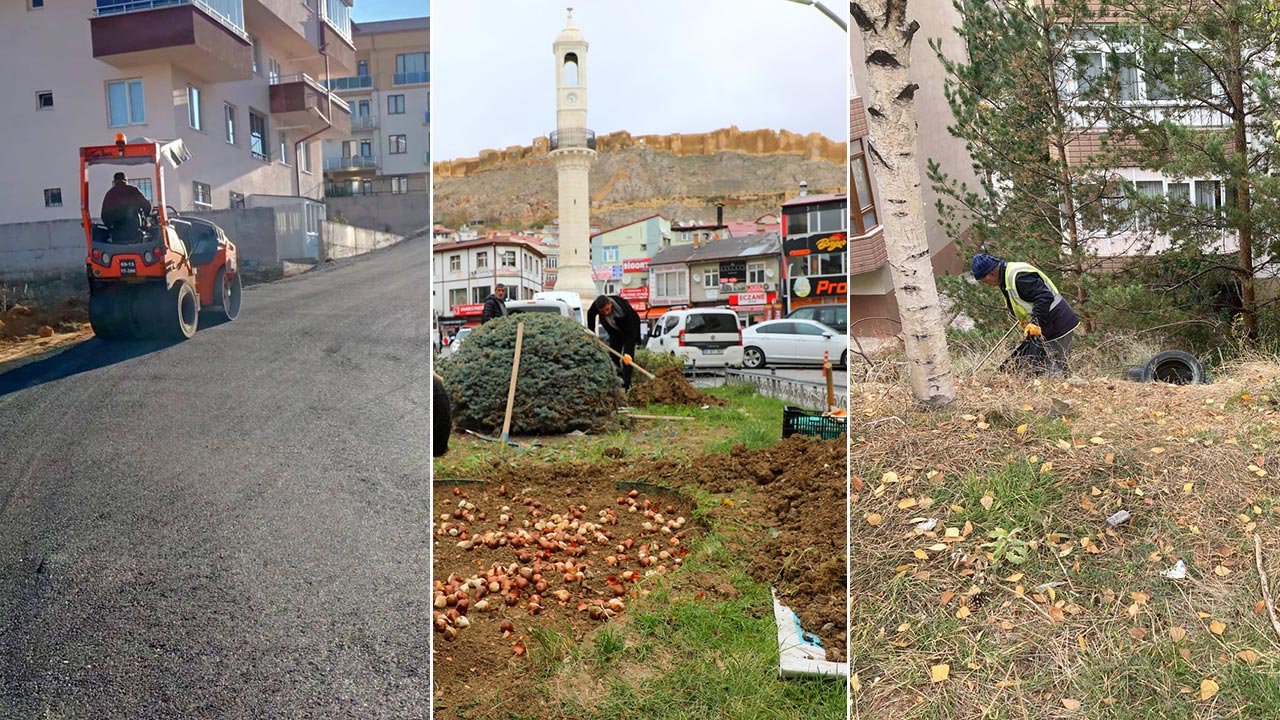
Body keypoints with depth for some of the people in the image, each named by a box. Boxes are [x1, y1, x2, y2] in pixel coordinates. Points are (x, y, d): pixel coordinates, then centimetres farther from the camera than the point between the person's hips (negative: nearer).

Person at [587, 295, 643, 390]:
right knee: (613, 355, 4)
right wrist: (591, 331, 2)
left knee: (627, 358, -16)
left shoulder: (623, 309, -42)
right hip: (615, 331, 5)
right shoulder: (595, 305, -28)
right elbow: (590, 314, 0)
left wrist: (628, 353, -45)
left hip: (630, 329, -5)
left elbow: (630, 332, -39)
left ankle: (626, 384, -14)